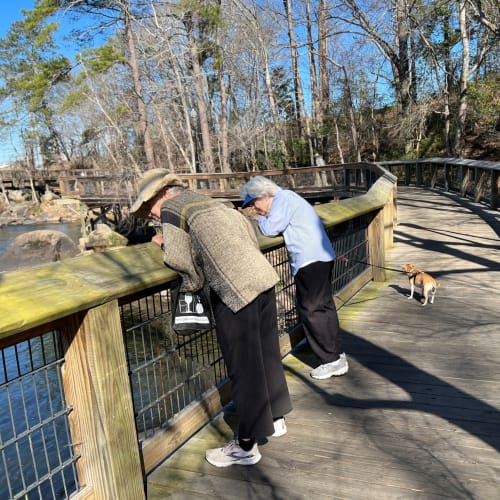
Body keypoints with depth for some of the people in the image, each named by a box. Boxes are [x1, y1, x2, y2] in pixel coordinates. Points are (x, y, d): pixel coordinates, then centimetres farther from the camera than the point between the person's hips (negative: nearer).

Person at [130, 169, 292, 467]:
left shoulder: (170, 210, 1)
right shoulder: (207, 201, 21)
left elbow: (182, 259, -6)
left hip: (236, 289, -8)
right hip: (263, 277, 8)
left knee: (243, 367, 4)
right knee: (266, 354, 21)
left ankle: (246, 446, 20)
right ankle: (276, 418, 40)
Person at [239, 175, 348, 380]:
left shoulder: (283, 198, -10)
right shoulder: (285, 198, 20)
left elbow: (271, 229, -17)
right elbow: (279, 227, 18)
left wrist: (260, 220, 2)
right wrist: (263, 218, 6)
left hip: (310, 260, -11)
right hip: (321, 257, 11)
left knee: (311, 311, -4)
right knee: (324, 307, 15)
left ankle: (332, 360, 3)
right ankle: (337, 355, 25)